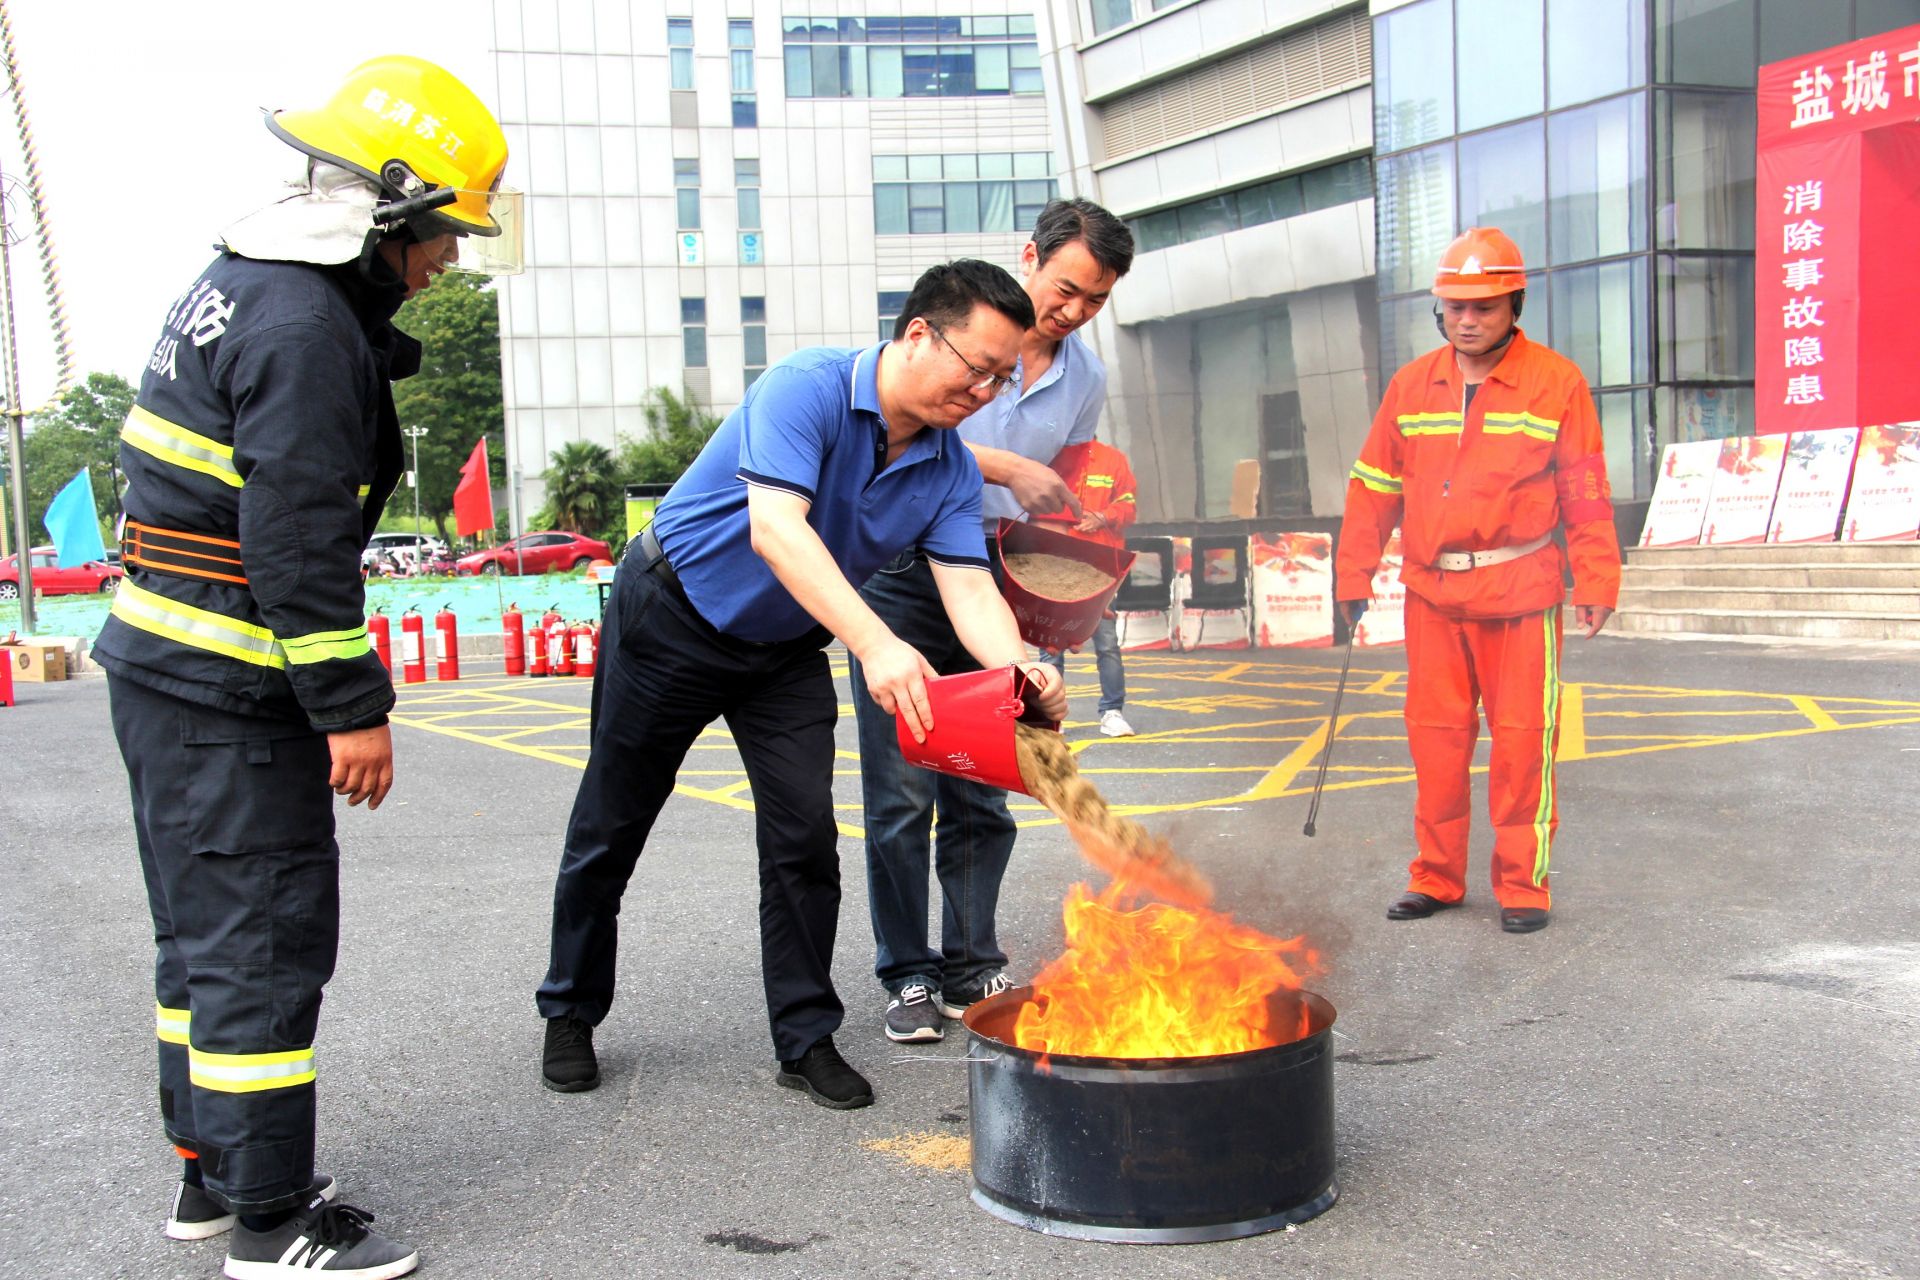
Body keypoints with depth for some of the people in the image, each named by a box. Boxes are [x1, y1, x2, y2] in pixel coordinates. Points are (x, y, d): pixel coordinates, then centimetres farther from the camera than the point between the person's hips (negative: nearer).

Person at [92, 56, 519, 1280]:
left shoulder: (242, 285, 13)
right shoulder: (308, 333, -19)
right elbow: (299, 545, -23)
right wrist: (352, 707, -18)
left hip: (163, 666, 11)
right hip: (228, 695, -11)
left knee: (209, 930, 18)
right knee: (266, 938, -2)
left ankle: (211, 1170, 31)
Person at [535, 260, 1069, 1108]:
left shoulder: (952, 474, -9)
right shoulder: (807, 390, -29)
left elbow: (969, 590, -18)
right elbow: (775, 528, -42)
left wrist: (1021, 672, -40)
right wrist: (875, 643, -54)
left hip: (785, 652, 5)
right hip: (671, 618, -4)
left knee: (805, 838, -5)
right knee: (610, 827, 8)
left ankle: (806, 1039, 10)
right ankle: (571, 1014, 28)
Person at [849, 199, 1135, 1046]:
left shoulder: (1087, 379, 9)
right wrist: (1005, 466, -25)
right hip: (904, 582, -4)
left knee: (981, 799, 7)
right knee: (900, 794, -3)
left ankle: (971, 969, 18)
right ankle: (908, 977, 7)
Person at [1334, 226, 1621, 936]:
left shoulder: (1556, 382, -1)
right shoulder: (1411, 386, 8)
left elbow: (1586, 493, 1)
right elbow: (1373, 487, 13)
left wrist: (1596, 582, -3)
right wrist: (1353, 576, 10)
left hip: (1520, 592, -3)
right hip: (1432, 593, 3)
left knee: (1522, 738, -2)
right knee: (1434, 735, 7)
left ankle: (1522, 883, 9)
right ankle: (1436, 877, 18)